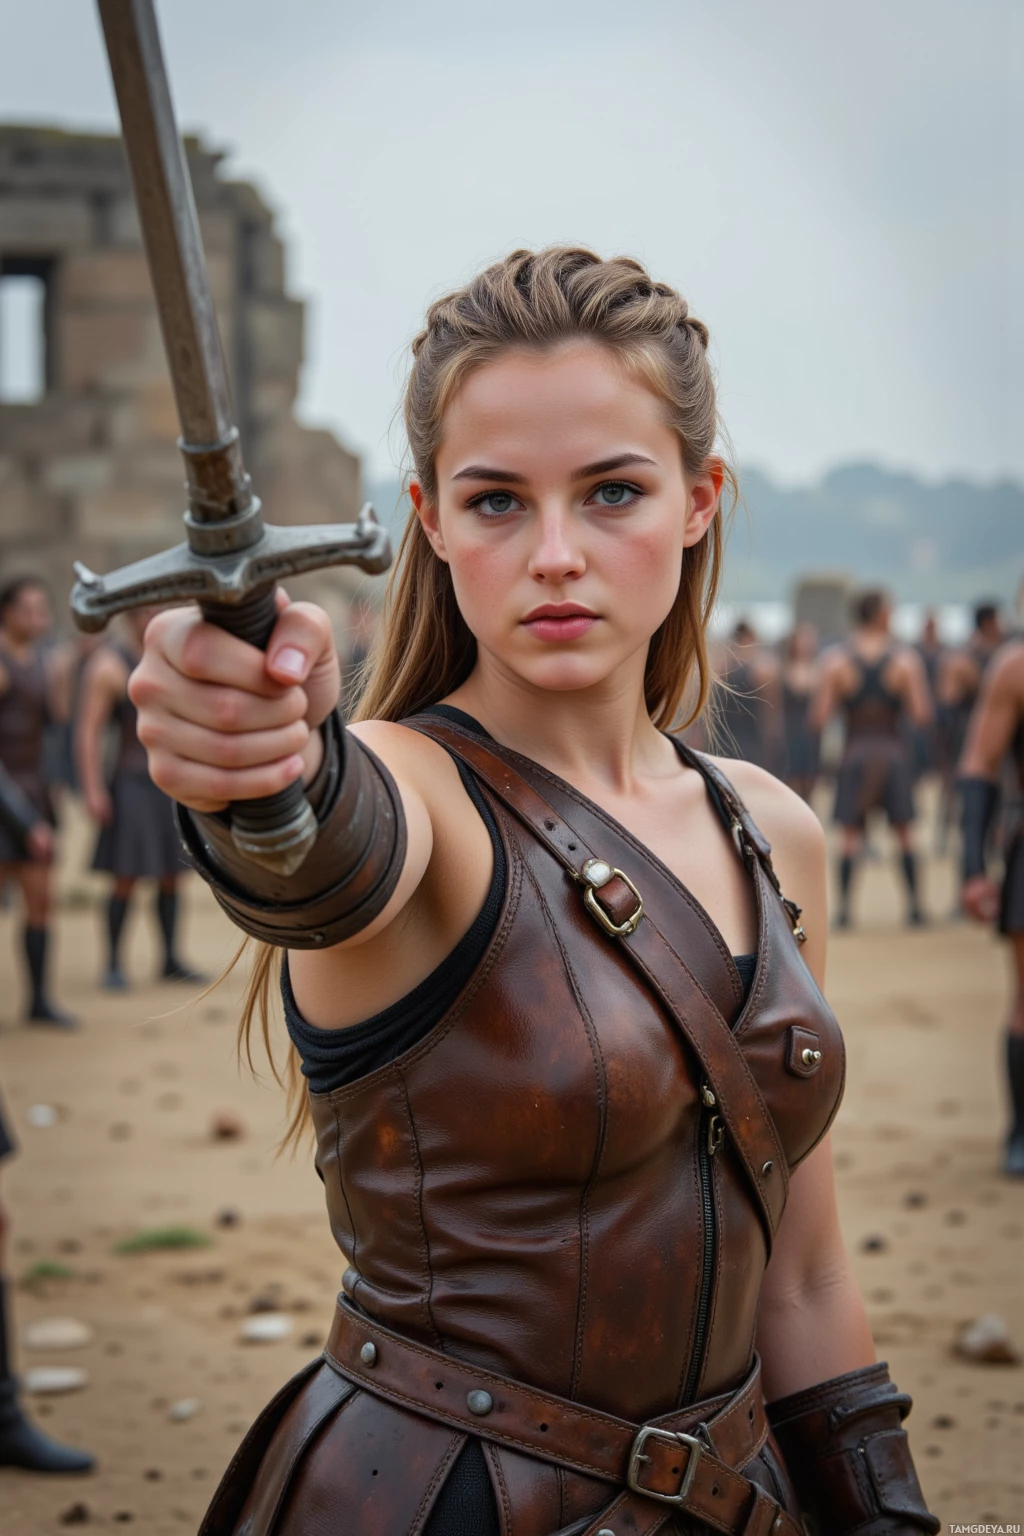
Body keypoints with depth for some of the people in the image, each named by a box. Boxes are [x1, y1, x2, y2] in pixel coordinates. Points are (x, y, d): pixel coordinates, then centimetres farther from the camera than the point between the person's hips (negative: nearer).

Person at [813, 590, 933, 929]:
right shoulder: (906, 660, -6)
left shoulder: (835, 661, -4)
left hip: (855, 752, 0)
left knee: (850, 835, 5)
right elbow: (922, 715, -9)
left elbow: (818, 719, -7)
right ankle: (914, 904, 15)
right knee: (904, 832, 12)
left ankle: (844, 906, -1)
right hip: (893, 752, 0)